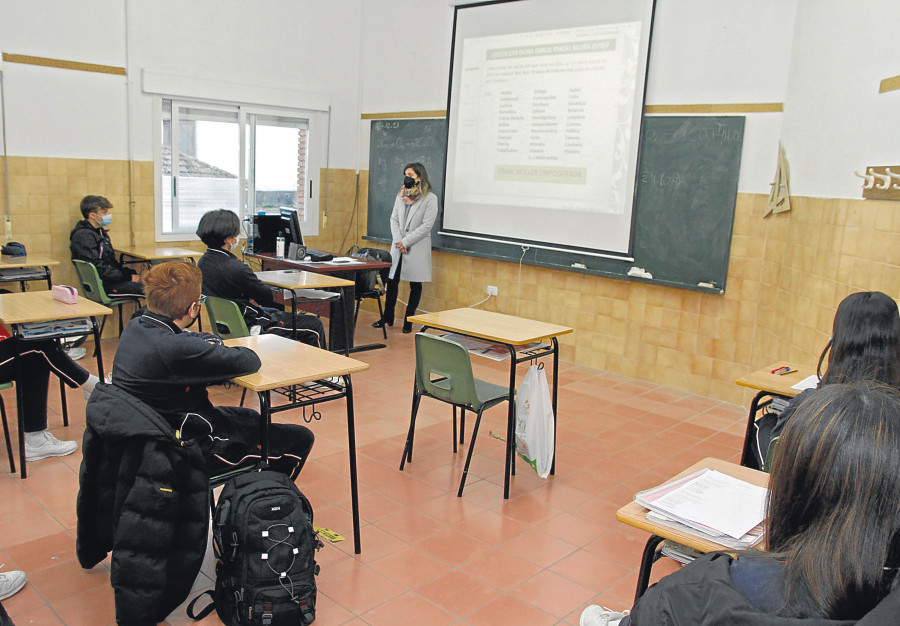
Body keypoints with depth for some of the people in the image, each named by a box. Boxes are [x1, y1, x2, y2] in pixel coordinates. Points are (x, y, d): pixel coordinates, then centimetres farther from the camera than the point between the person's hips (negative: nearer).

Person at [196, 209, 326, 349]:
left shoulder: (203, 263, -2)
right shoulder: (235, 268, -30)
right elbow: (268, 298, -17)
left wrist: (250, 300, 0)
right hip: (251, 328, -10)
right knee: (315, 325, 1)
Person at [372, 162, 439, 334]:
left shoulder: (430, 198, -7)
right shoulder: (401, 196, 12)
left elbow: (426, 226, -12)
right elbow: (394, 219, 10)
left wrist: (405, 242, -13)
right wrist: (397, 241, -6)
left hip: (417, 247, -5)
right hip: (398, 246, 5)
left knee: (415, 284, 3)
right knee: (392, 280, 7)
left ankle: (408, 321, 12)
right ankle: (387, 318, 20)